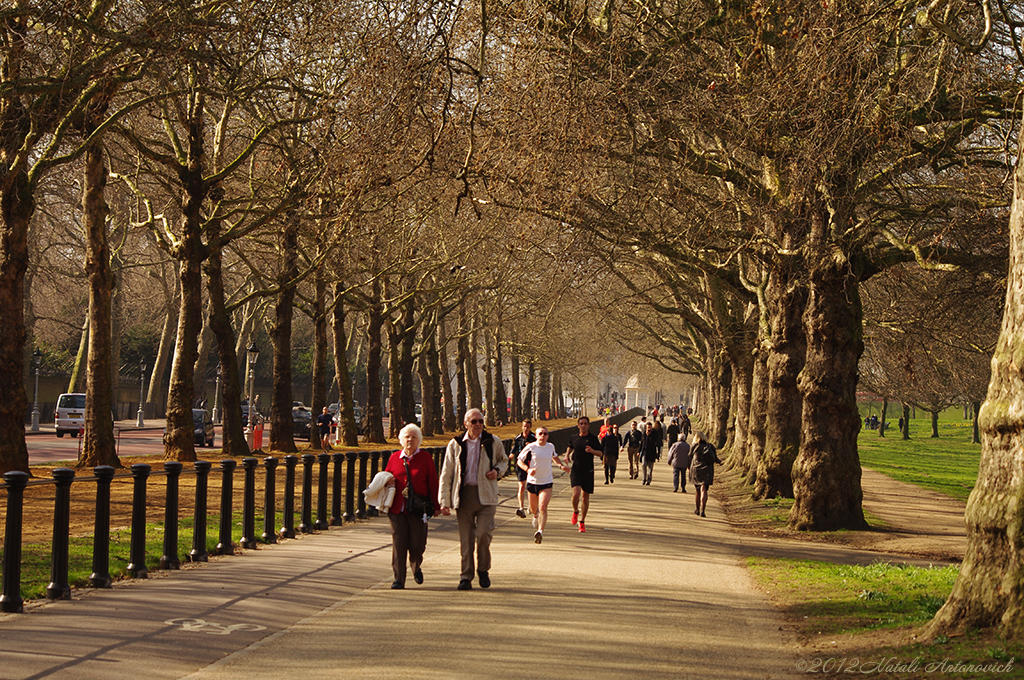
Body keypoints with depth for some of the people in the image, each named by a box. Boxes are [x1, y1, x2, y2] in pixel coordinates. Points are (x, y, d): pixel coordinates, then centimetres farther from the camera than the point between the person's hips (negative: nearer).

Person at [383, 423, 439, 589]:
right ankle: (398, 579, 4)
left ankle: (416, 567, 30)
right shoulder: (394, 458, 11)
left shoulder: (425, 458, 4)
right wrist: (387, 482, -3)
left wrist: (435, 506, 2)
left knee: (417, 544, -2)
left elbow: (433, 482, 4)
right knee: (398, 544, -2)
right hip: (397, 508, 2)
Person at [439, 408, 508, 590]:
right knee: (465, 537, 1)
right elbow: (446, 475, 8)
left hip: (486, 495, -1)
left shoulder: (493, 442, 6)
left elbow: (504, 460, 24)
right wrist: (444, 501, 2)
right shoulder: (455, 445, 5)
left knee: (483, 533, -13)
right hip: (464, 495, 1)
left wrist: (497, 470, 0)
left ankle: (483, 570, 10)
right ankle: (466, 577, 10)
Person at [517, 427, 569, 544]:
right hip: (532, 481, 0)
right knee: (533, 509, 15)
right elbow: (519, 460, -3)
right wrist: (527, 469, -20)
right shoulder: (531, 447, -9)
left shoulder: (551, 446, 3)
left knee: (543, 507, -18)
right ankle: (535, 516, 52)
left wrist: (562, 465, 10)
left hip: (546, 482, 0)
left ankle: (540, 531, -24)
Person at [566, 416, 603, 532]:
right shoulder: (573, 438, 7)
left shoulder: (593, 438, 1)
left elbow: (601, 453, 2)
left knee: (585, 496, 5)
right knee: (576, 493, -19)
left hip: (588, 471, 0)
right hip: (576, 470, 0)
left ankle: (581, 521, 19)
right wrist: (567, 454, 11)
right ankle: (575, 512, 11)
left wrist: (592, 451, -16)